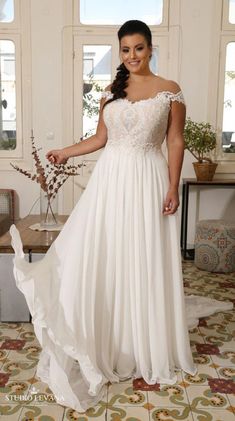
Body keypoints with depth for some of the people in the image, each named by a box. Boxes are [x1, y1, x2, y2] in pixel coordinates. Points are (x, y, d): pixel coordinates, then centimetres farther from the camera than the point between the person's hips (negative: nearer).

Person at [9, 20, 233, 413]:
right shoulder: (110, 91, 11)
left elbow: (175, 143, -2)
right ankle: (107, 342, 22)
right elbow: (100, 137, 16)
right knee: (102, 260, 4)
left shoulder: (170, 90, 1)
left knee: (145, 261, 3)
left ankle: (147, 347, 23)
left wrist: (173, 188, -9)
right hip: (110, 179, 4)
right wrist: (65, 152, 14)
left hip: (148, 181, -3)